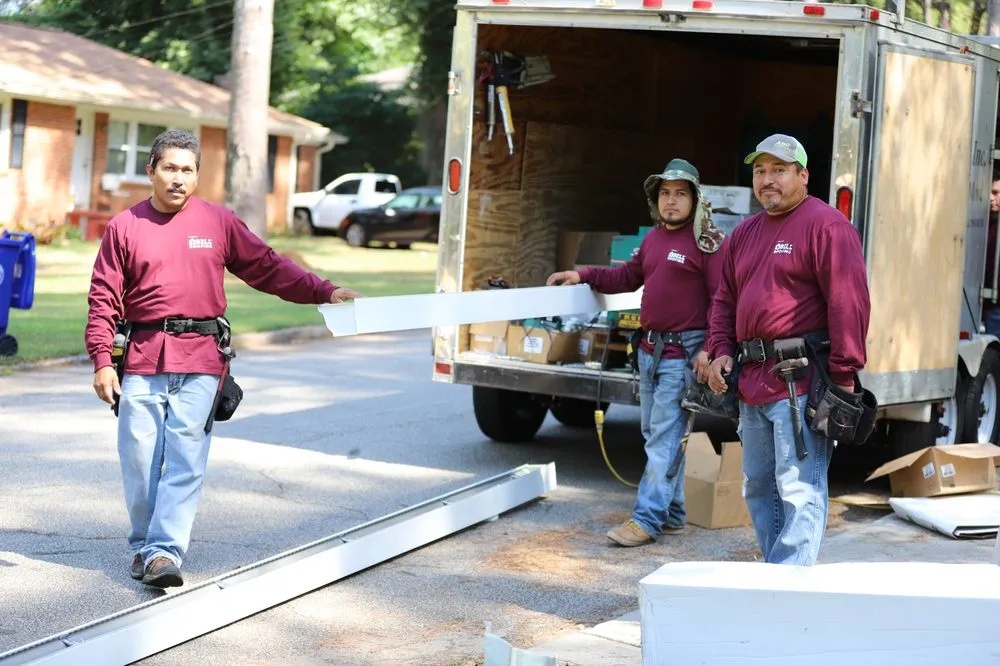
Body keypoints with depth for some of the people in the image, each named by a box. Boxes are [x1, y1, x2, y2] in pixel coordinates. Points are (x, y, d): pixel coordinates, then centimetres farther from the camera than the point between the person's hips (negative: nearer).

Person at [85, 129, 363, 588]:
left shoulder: (218, 222, 9)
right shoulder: (124, 227, 7)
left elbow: (268, 269, 11)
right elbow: (103, 299, 5)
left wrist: (324, 292, 3)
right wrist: (101, 362, -3)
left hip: (200, 360, 0)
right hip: (143, 358, 0)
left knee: (184, 459, -7)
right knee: (139, 459, 1)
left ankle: (165, 551, -8)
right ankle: (143, 545, 17)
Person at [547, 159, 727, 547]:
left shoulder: (708, 242, -12)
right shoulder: (653, 238, 12)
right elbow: (629, 276, 27)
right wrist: (584, 276, 19)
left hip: (683, 352, -9)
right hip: (650, 349, 9)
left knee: (664, 438, -9)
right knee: (657, 434, 14)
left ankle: (646, 520, -7)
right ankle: (671, 514, 24)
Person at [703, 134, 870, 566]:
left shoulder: (825, 226, -7)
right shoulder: (745, 233, 19)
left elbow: (849, 303, -14)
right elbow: (725, 300, 25)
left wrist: (844, 375, -18)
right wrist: (721, 352, 9)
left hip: (800, 384, -9)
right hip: (751, 383, 9)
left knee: (798, 490, -10)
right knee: (758, 488, 14)